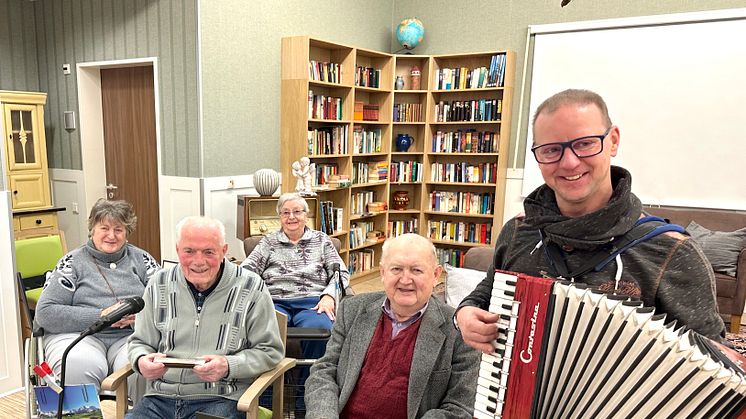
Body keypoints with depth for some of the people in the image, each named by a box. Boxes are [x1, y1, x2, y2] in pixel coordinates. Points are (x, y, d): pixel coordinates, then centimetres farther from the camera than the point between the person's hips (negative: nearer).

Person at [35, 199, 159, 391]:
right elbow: (45, 313, 0)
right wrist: (101, 316, -10)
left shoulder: (140, 259, 14)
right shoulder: (73, 262, 9)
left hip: (130, 335, 1)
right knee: (78, 367, -34)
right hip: (77, 334, 0)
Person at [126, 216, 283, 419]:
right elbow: (140, 342, 16)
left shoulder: (251, 289, -5)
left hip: (220, 399, -3)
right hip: (161, 396, 3)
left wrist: (228, 366, -17)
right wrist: (141, 361, -8)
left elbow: (270, 350, -1)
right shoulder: (159, 286, 6)